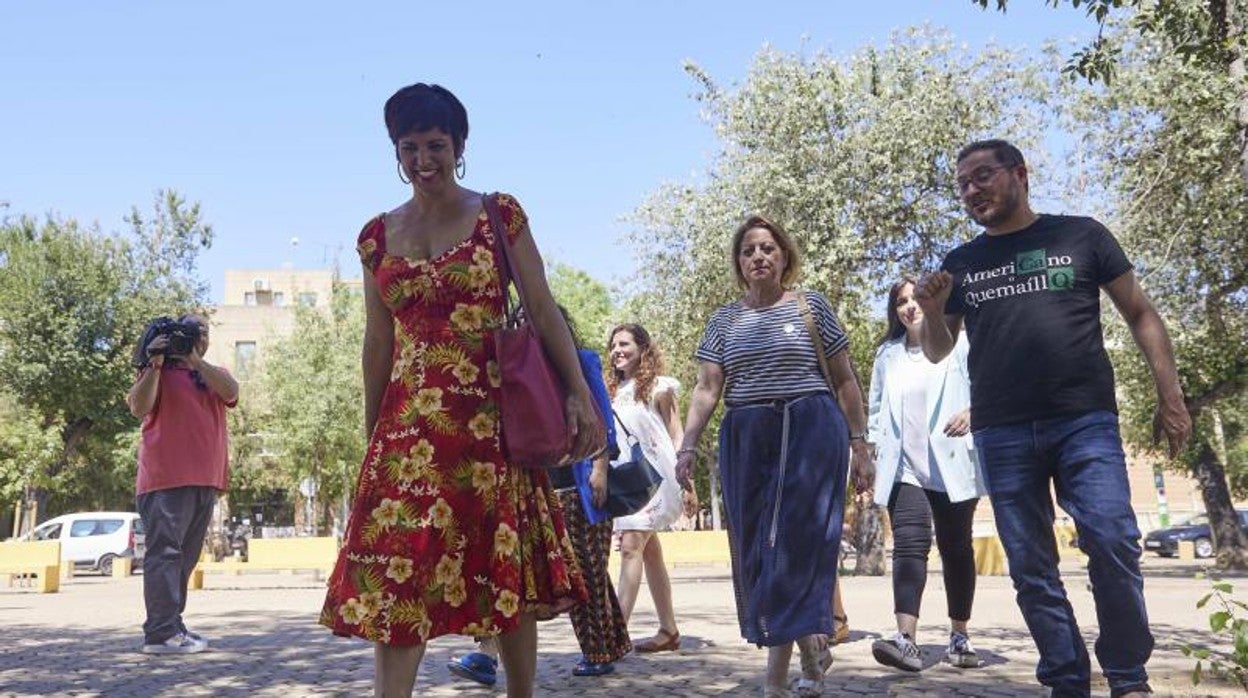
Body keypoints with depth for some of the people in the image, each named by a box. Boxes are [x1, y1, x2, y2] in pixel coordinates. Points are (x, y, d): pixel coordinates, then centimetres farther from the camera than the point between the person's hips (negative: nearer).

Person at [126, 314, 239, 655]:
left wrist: (194, 360, -11)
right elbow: (139, 407, -9)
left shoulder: (213, 373, 19)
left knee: (185, 556, 10)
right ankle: (161, 633, -10)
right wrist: (155, 363, -14)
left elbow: (231, 392, -4)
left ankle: (172, 626, 17)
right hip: (167, 479, -5)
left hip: (206, 480, 6)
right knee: (165, 551, -9)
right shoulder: (160, 371, 7)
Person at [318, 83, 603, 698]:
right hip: (410, 423, 2)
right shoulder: (378, 235, 10)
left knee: (508, 570, 6)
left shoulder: (499, 215, 2)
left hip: (491, 416, -2)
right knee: (398, 575, -4)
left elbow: (543, 311, -2)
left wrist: (580, 395, -10)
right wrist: (370, 435, 13)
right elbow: (377, 341, 13)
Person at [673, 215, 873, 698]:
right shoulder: (724, 320, 12)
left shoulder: (811, 306, 5)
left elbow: (845, 380, 6)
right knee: (755, 550, 4)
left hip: (810, 433, -3)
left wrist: (859, 444, 2)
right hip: (745, 440, 3)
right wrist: (687, 446, -5)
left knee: (795, 543, -8)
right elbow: (707, 389, 7)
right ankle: (811, 647, 17)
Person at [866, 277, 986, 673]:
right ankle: (905, 639, -24)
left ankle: (959, 636, 21)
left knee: (956, 548, 8)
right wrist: (872, 448, 10)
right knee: (909, 545, -13)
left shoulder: (958, 343, 3)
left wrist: (973, 411, -24)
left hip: (951, 465, -1)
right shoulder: (888, 354, 14)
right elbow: (875, 408, 19)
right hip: (903, 467, 1)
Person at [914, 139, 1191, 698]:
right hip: (1001, 434, 3)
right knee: (1031, 567, 3)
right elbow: (937, 352, 18)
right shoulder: (960, 264, 14)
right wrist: (932, 311, -4)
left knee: (1113, 545, -12)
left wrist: (1171, 395, 1)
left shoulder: (1081, 236, 7)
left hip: (1085, 421, -2)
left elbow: (1140, 315, 10)